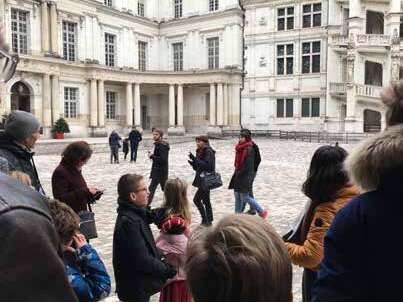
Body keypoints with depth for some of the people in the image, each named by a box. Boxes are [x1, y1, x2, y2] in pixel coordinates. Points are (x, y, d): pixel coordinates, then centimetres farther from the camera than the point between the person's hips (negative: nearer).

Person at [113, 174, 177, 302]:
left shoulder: (134, 214, 4)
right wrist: (168, 270, -16)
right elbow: (142, 261, -27)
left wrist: (160, 258, -2)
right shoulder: (129, 222, -26)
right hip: (135, 288, -9)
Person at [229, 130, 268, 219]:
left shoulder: (249, 150, -14)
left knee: (245, 197, -3)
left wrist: (238, 173, -15)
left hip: (245, 177, -9)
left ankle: (262, 211, 11)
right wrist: (236, 173, 9)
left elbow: (248, 165, -18)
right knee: (237, 197, 10)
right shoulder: (240, 148, 11)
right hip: (238, 177, 9)